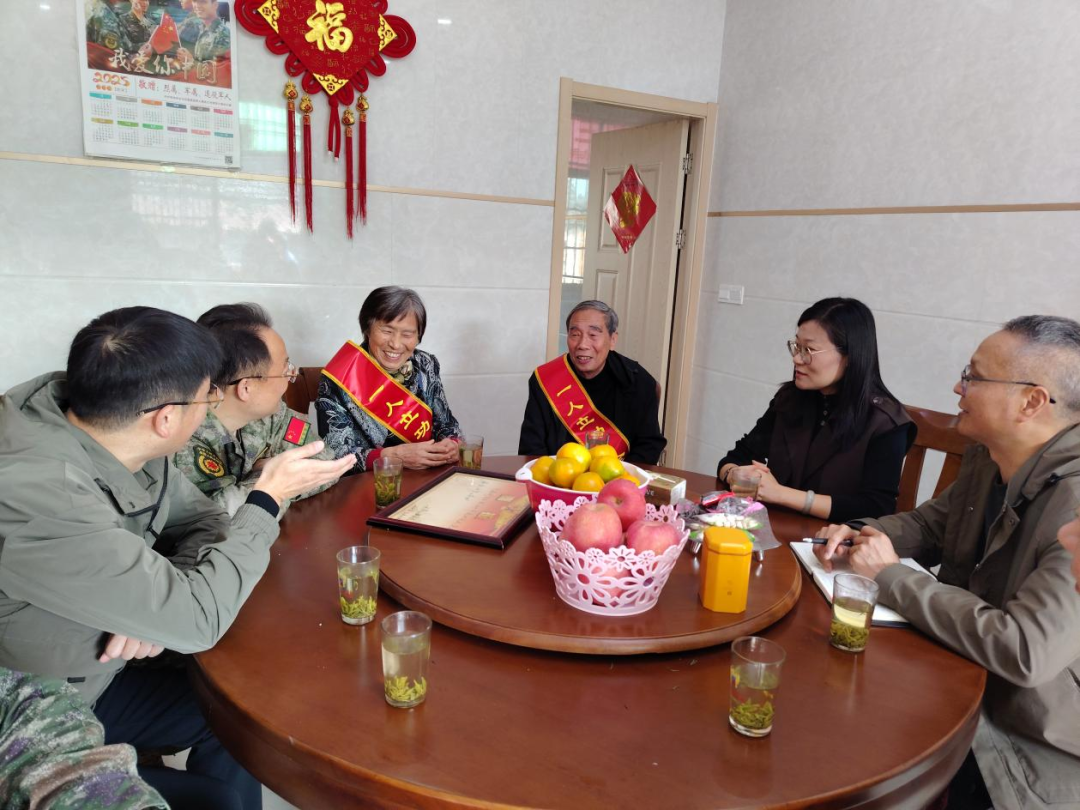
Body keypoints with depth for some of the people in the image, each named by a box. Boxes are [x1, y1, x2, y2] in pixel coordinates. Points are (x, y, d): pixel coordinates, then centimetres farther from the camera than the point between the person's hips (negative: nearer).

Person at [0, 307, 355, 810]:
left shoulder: (109, 431, -13)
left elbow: (203, 521, 1)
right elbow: (199, 619, -31)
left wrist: (168, 598, -19)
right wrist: (269, 497, -20)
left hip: (90, 675, 7)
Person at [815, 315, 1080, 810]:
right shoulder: (987, 460, -3)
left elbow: (1025, 651, -34)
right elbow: (931, 523, 13)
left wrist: (891, 576, -24)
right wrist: (858, 535, -8)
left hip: (1035, 748, -7)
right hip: (963, 688, 7)